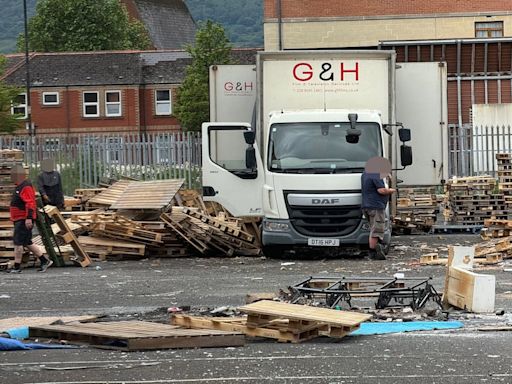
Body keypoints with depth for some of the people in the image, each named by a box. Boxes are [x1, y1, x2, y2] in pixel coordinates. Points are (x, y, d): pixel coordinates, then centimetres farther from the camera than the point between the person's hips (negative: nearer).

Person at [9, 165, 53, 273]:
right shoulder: (19, 186, 19)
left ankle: (17, 267, -5)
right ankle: (45, 261, 16)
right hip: (20, 220, 11)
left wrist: (29, 218, -31)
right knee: (27, 243, 12)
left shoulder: (26, 187, -16)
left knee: (18, 242, -9)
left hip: (24, 220, -11)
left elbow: (30, 203, -25)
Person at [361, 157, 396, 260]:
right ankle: (373, 253, -9)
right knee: (376, 230, -8)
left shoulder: (365, 174, 17)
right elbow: (381, 190, -19)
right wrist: (391, 191, -1)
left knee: (374, 229, 14)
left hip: (366, 206, 10)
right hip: (376, 206, -10)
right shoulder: (376, 175, -14)